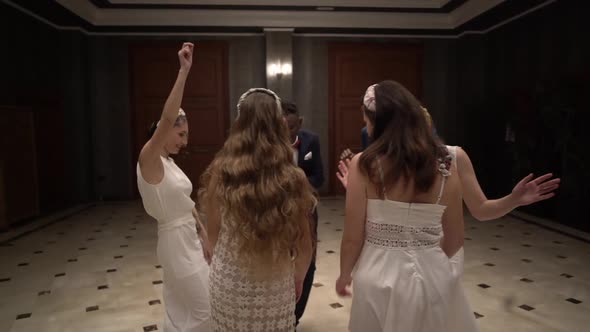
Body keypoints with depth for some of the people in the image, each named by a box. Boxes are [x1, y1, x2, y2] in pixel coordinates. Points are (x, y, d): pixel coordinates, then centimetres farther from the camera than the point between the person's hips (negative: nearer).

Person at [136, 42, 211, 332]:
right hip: (176, 243, -9)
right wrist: (184, 71, -34)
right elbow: (167, 118, -33)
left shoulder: (168, 163, 9)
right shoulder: (148, 160, -18)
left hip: (189, 240, 9)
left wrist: (203, 235, 10)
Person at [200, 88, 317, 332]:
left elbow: (214, 235, -2)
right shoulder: (293, 178, -15)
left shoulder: (220, 172, -14)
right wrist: (298, 278, 14)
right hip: (276, 285, 0)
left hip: (229, 281, 1)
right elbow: (303, 245, -6)